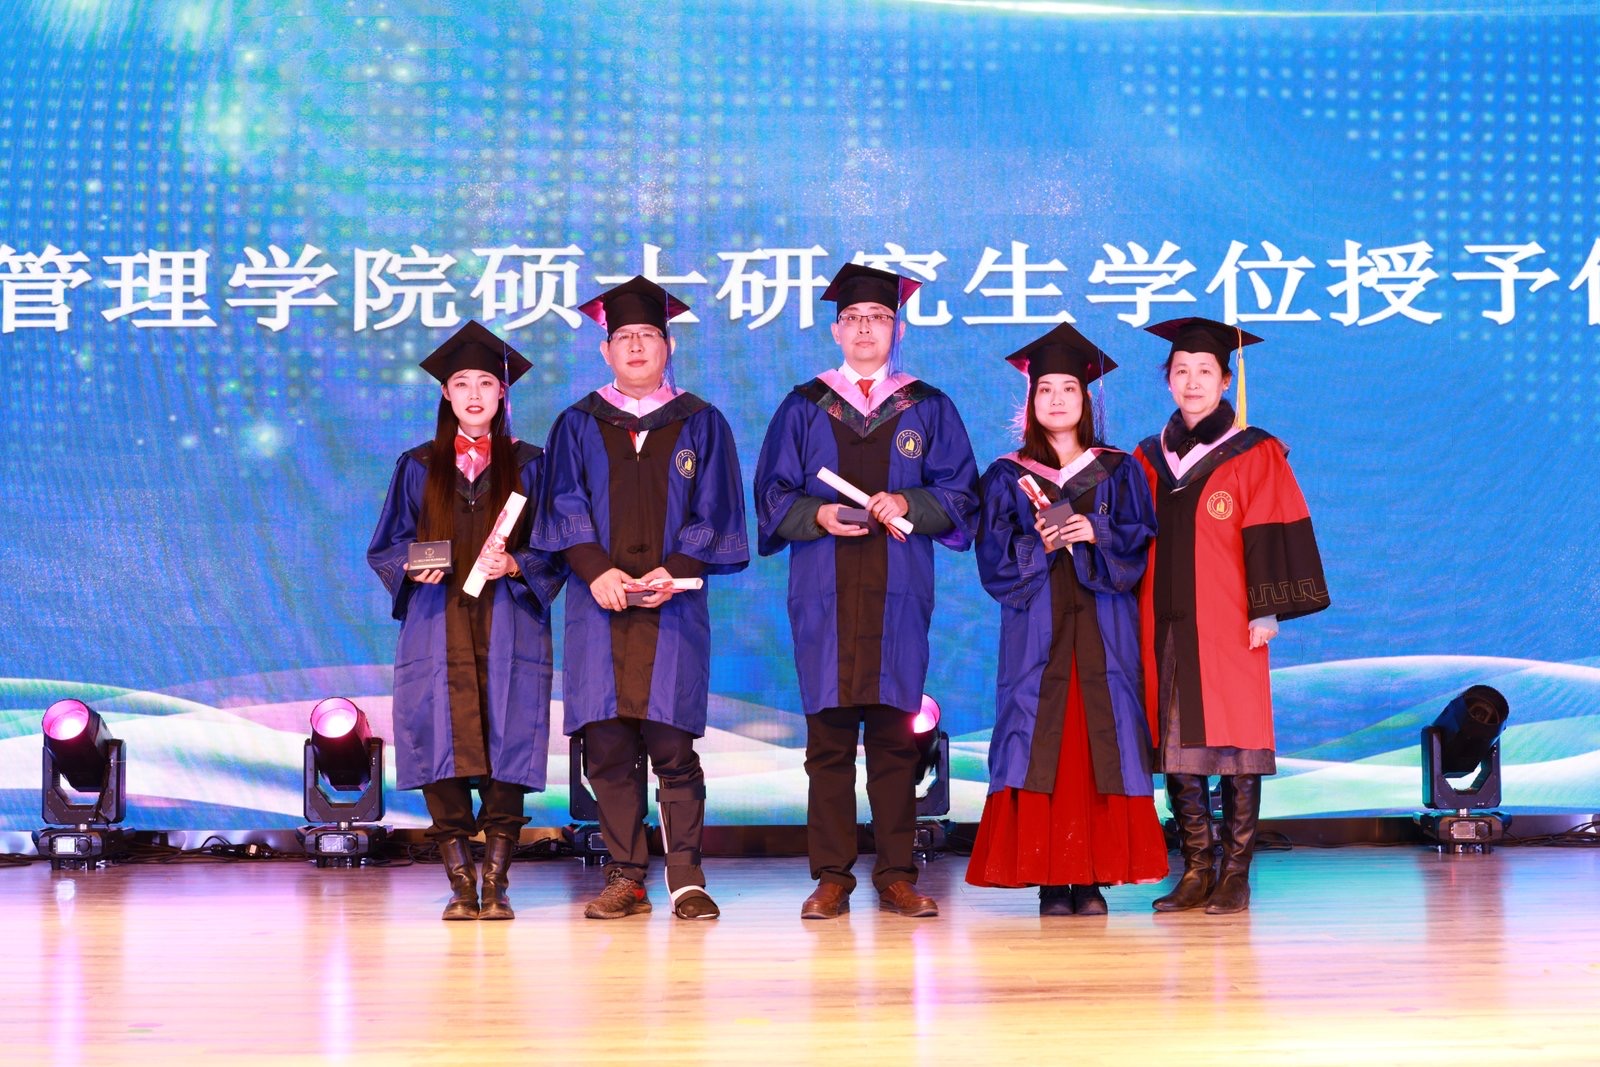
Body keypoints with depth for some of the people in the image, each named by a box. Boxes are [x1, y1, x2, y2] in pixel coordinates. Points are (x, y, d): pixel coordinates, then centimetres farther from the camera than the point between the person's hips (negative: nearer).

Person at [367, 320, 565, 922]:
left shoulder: (528, 465, 11)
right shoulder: (418, 467, 13)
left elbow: (554, 550, 7)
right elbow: (385, 547, 11)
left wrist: (514, 566, -13)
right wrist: (415, 567, -10)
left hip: (507, 627, -1)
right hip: (438, 627, 1)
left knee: (506, 743, -7)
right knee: (444, 746, -6)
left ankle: (496, 883, 0)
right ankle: (459, 884, 2)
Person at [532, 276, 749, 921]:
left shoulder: (701, 424, 11)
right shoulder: (578, 425, 13)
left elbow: (714, 512, 4)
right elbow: (564, 507, 4)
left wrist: (674, 571, -11)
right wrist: (596, 570, -13)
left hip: (672, 604, -1)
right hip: (599, 603, 1)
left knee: (671, 741, -7)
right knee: (606, 746, -2)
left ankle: (686, 880, -1)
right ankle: (625, 878, 5)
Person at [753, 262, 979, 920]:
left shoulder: (929, 410, 11)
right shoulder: (803, 408, 12)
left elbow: (959, 494, 6)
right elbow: (772, 496, 7)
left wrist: (909, 504, -12)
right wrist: (818, 516, -12)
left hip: (897, 594, 0)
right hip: (823, 594, 0)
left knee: (894, 735, 0)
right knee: (828, 736, -1)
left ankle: (896, 877, 6)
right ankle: (832, 879, 4)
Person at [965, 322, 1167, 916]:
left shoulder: (1119, 472, 12)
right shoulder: (1007, 477, 10)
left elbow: (1140, 538, 2)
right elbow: (994, 559, 1)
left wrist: (1095, 534, -14)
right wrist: (1039, 544, -16)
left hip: (1103, 629, 1)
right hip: (1036, 629, 0)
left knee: (1101, 740, -4)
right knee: (1042, 743, -6)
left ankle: (1095, 876, 0)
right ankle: (1050, 876, -2)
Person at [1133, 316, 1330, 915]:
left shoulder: (1254, 455, 2)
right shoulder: (1148, 460, 16)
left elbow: (1271, 536, -3)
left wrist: (1267, 612, -10)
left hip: (1225, 627, -4)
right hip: (1165, 628, 4)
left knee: (1235, 749, -4)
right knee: (1176, 749, 3)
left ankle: (1235, 874, 3)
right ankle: (1196, 872, 10)